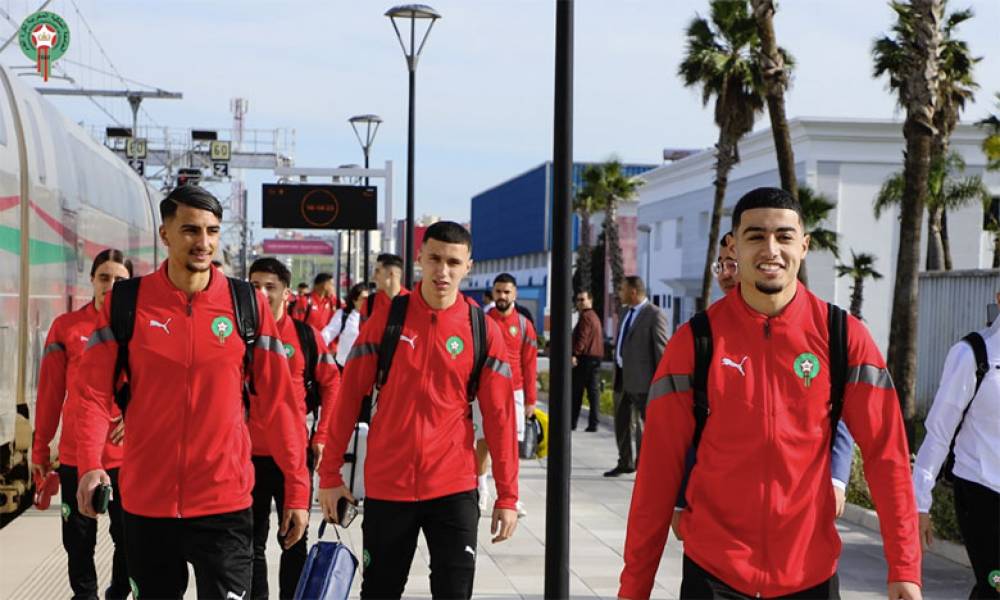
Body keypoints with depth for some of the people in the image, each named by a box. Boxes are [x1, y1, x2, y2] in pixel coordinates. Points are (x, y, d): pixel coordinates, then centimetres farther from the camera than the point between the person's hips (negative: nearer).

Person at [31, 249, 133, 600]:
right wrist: (40, 450, 6)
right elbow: (50, 392, 5)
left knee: (128, 537, 8)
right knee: (79, 539, 10)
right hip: (76, 453, 1)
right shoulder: (66, 327, 2)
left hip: (128, 454, 0)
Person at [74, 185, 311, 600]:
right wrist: (90, 465, -19)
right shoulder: (126, 302, -1)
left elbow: (278, 401, 1)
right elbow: (95, 393, -2)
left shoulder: (248, 304, -1)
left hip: (225, 503, -1)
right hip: (145, 502, 1)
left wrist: (297, 488, -2)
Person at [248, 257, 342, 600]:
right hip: (248, 454, 1)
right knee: (252, 542, 9)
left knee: (294, 541, 10)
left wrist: (321, 436, -1)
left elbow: (331, 384, 4)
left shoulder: (306, 336, -1)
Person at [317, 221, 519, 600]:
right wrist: (331, 474, 1)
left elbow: (499, 416, 0)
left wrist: (507, 495, -2)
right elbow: (349, 398, 1)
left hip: (454, 487, 0)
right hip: (386, 486, 1)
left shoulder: (483, 330, -2)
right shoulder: (387, 319, -2)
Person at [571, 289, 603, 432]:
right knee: (593, 390, 5)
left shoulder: (585, 316, -11)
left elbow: (582, 338, -22)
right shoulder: (595, 316, 22)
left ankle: (572, 423, -3)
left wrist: (575, 354, -27)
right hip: (596, 357, 9)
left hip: (585, 357, -9)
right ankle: (593, 423, 1)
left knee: (576, 391, -4)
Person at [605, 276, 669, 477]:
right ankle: (626, 463, 25)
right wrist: (617, 371, 16)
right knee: (622, 422, 13)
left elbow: (661, 349, -14)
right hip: (622, 377, 8)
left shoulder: (655, 315, -12)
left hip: (642, 378, -8)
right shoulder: (625, 313, 15)